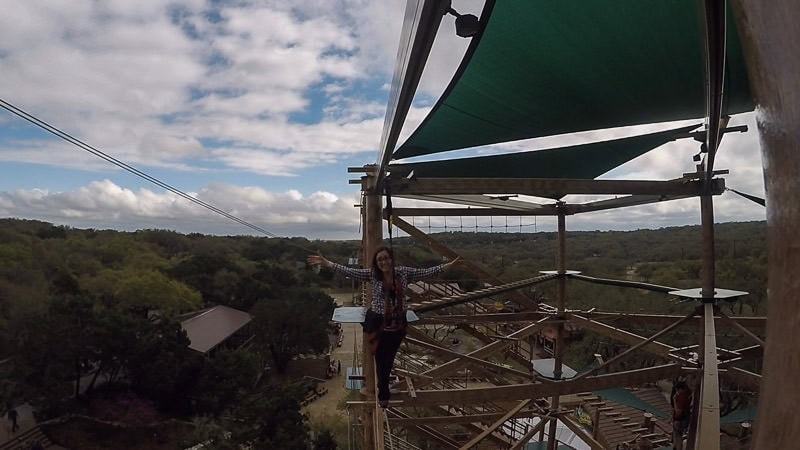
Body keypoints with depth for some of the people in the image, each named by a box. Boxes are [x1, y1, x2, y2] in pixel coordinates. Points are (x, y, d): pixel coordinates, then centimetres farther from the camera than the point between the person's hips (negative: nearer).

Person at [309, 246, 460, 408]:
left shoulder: (404, 272, -6)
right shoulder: (372, 274, -10)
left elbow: (426, 272, -2)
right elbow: (349, 271, -14)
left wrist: (449, 264, -4)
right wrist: (326, 263, -22)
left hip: (398, 324, 2)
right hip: (378, 323, -2)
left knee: (390, 358, 19)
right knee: (381, 359, 8)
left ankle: (382, 386, 46)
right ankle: (383, 394, 31)